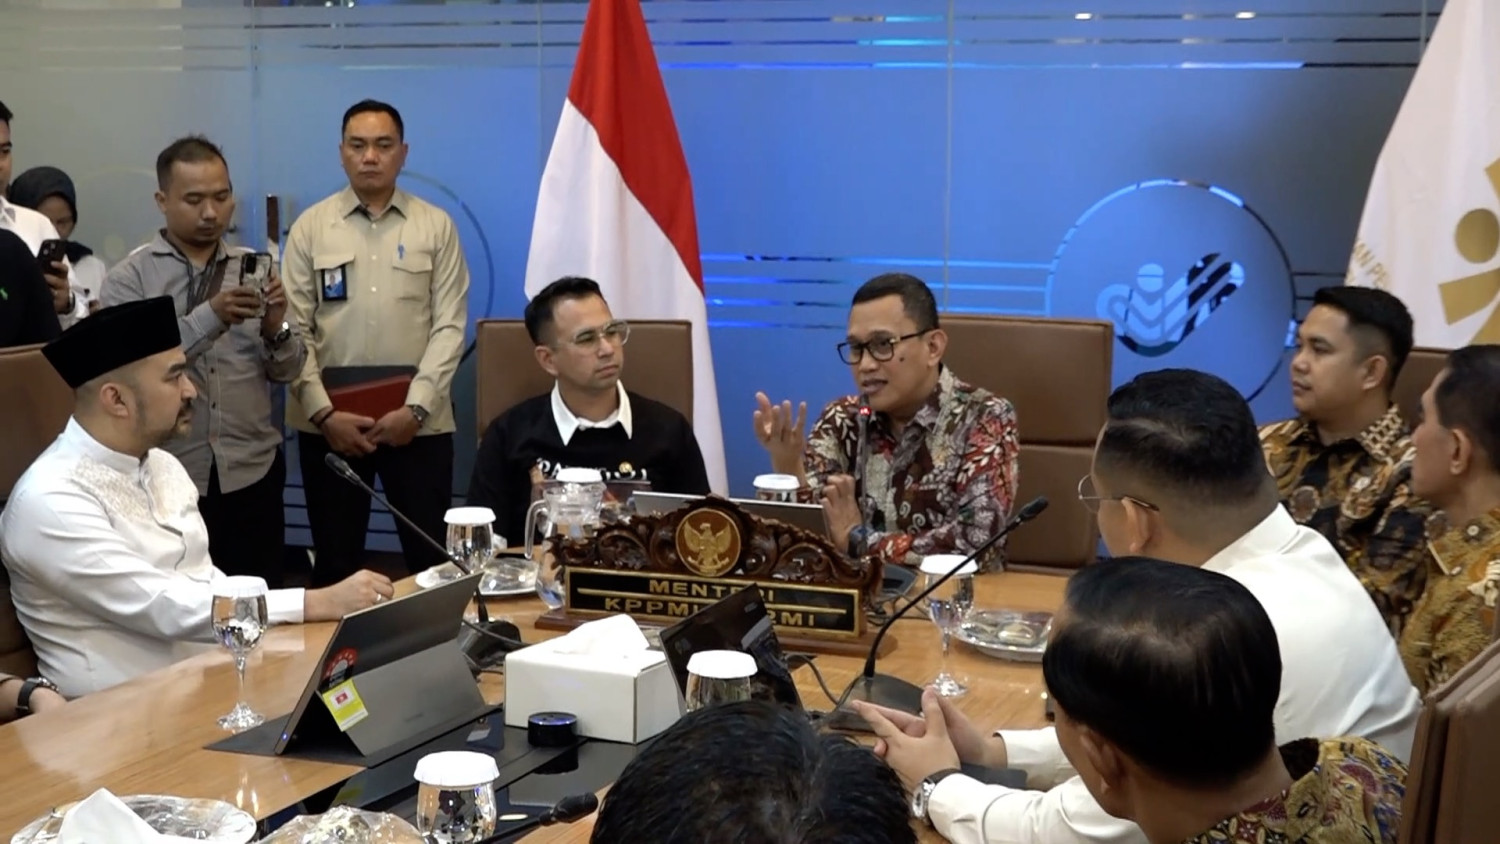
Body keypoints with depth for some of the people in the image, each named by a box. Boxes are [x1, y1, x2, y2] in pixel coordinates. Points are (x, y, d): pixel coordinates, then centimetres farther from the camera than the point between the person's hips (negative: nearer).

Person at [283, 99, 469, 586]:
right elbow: (295, 329, 0)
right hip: (329, 423, 1)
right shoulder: (310, 228, 5)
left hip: (419, 422, 0)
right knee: (335, 562, 9)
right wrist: (323, 412, -10)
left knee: (432, 559, 2)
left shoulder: (436, 226, 4)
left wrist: (416, 407, -12)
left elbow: (449, 326, -1)